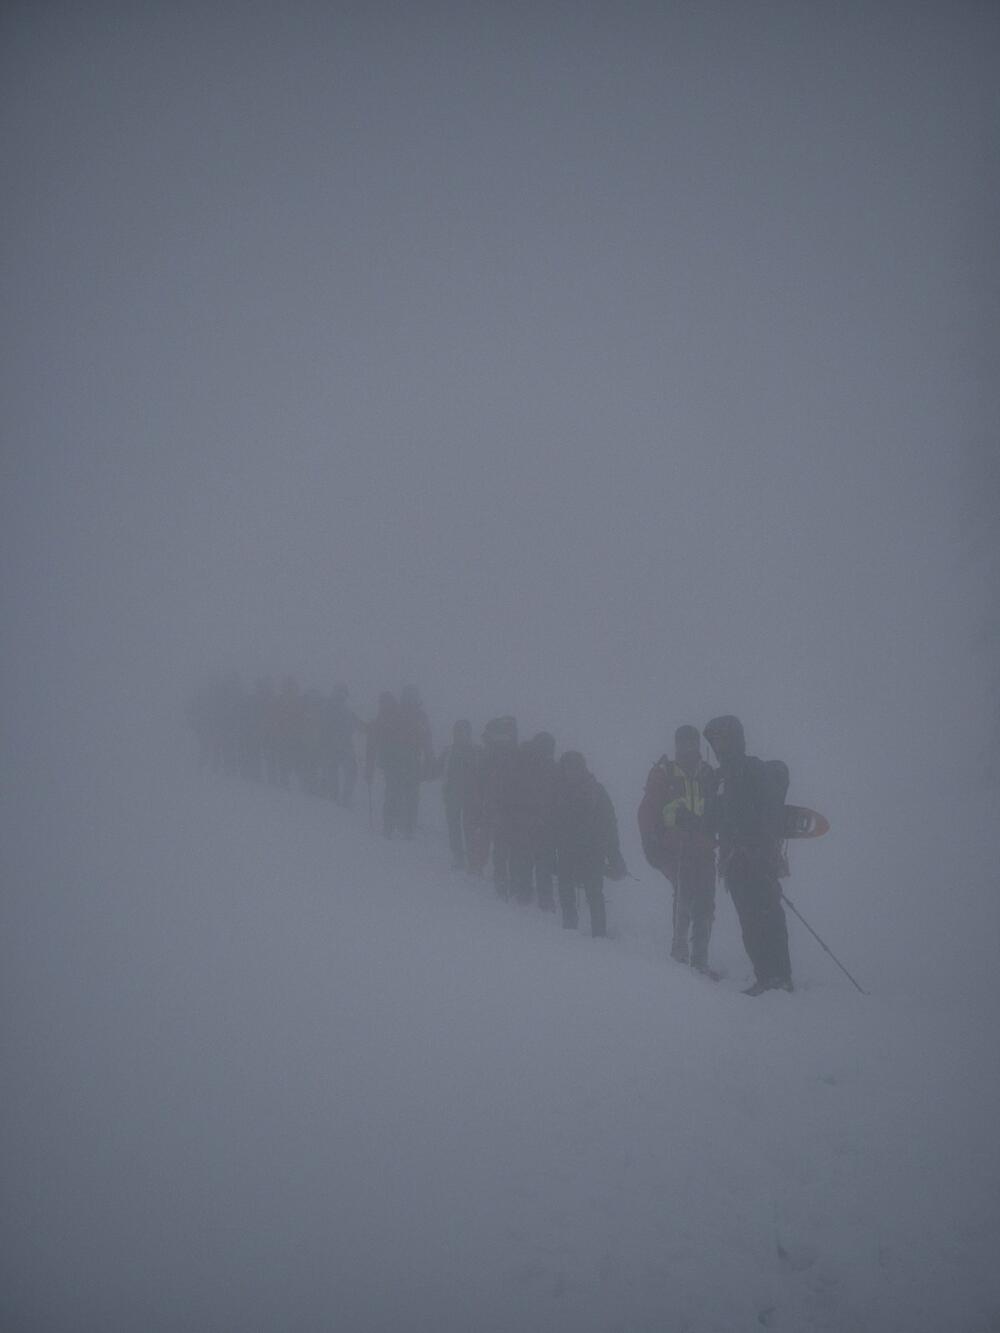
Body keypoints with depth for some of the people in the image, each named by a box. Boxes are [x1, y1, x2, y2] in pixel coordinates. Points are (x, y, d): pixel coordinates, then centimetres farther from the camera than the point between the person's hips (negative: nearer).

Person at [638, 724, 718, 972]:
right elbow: (648, 812, 1)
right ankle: (680, 945, -7)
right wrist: (651, 845, -7)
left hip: (703, 850, 3)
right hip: (674, 849, -3)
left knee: (705, 905, 0)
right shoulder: (662, 774, 4)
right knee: (684, 893, -22)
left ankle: (699, 957, 10)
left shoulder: (708, 774, 13)